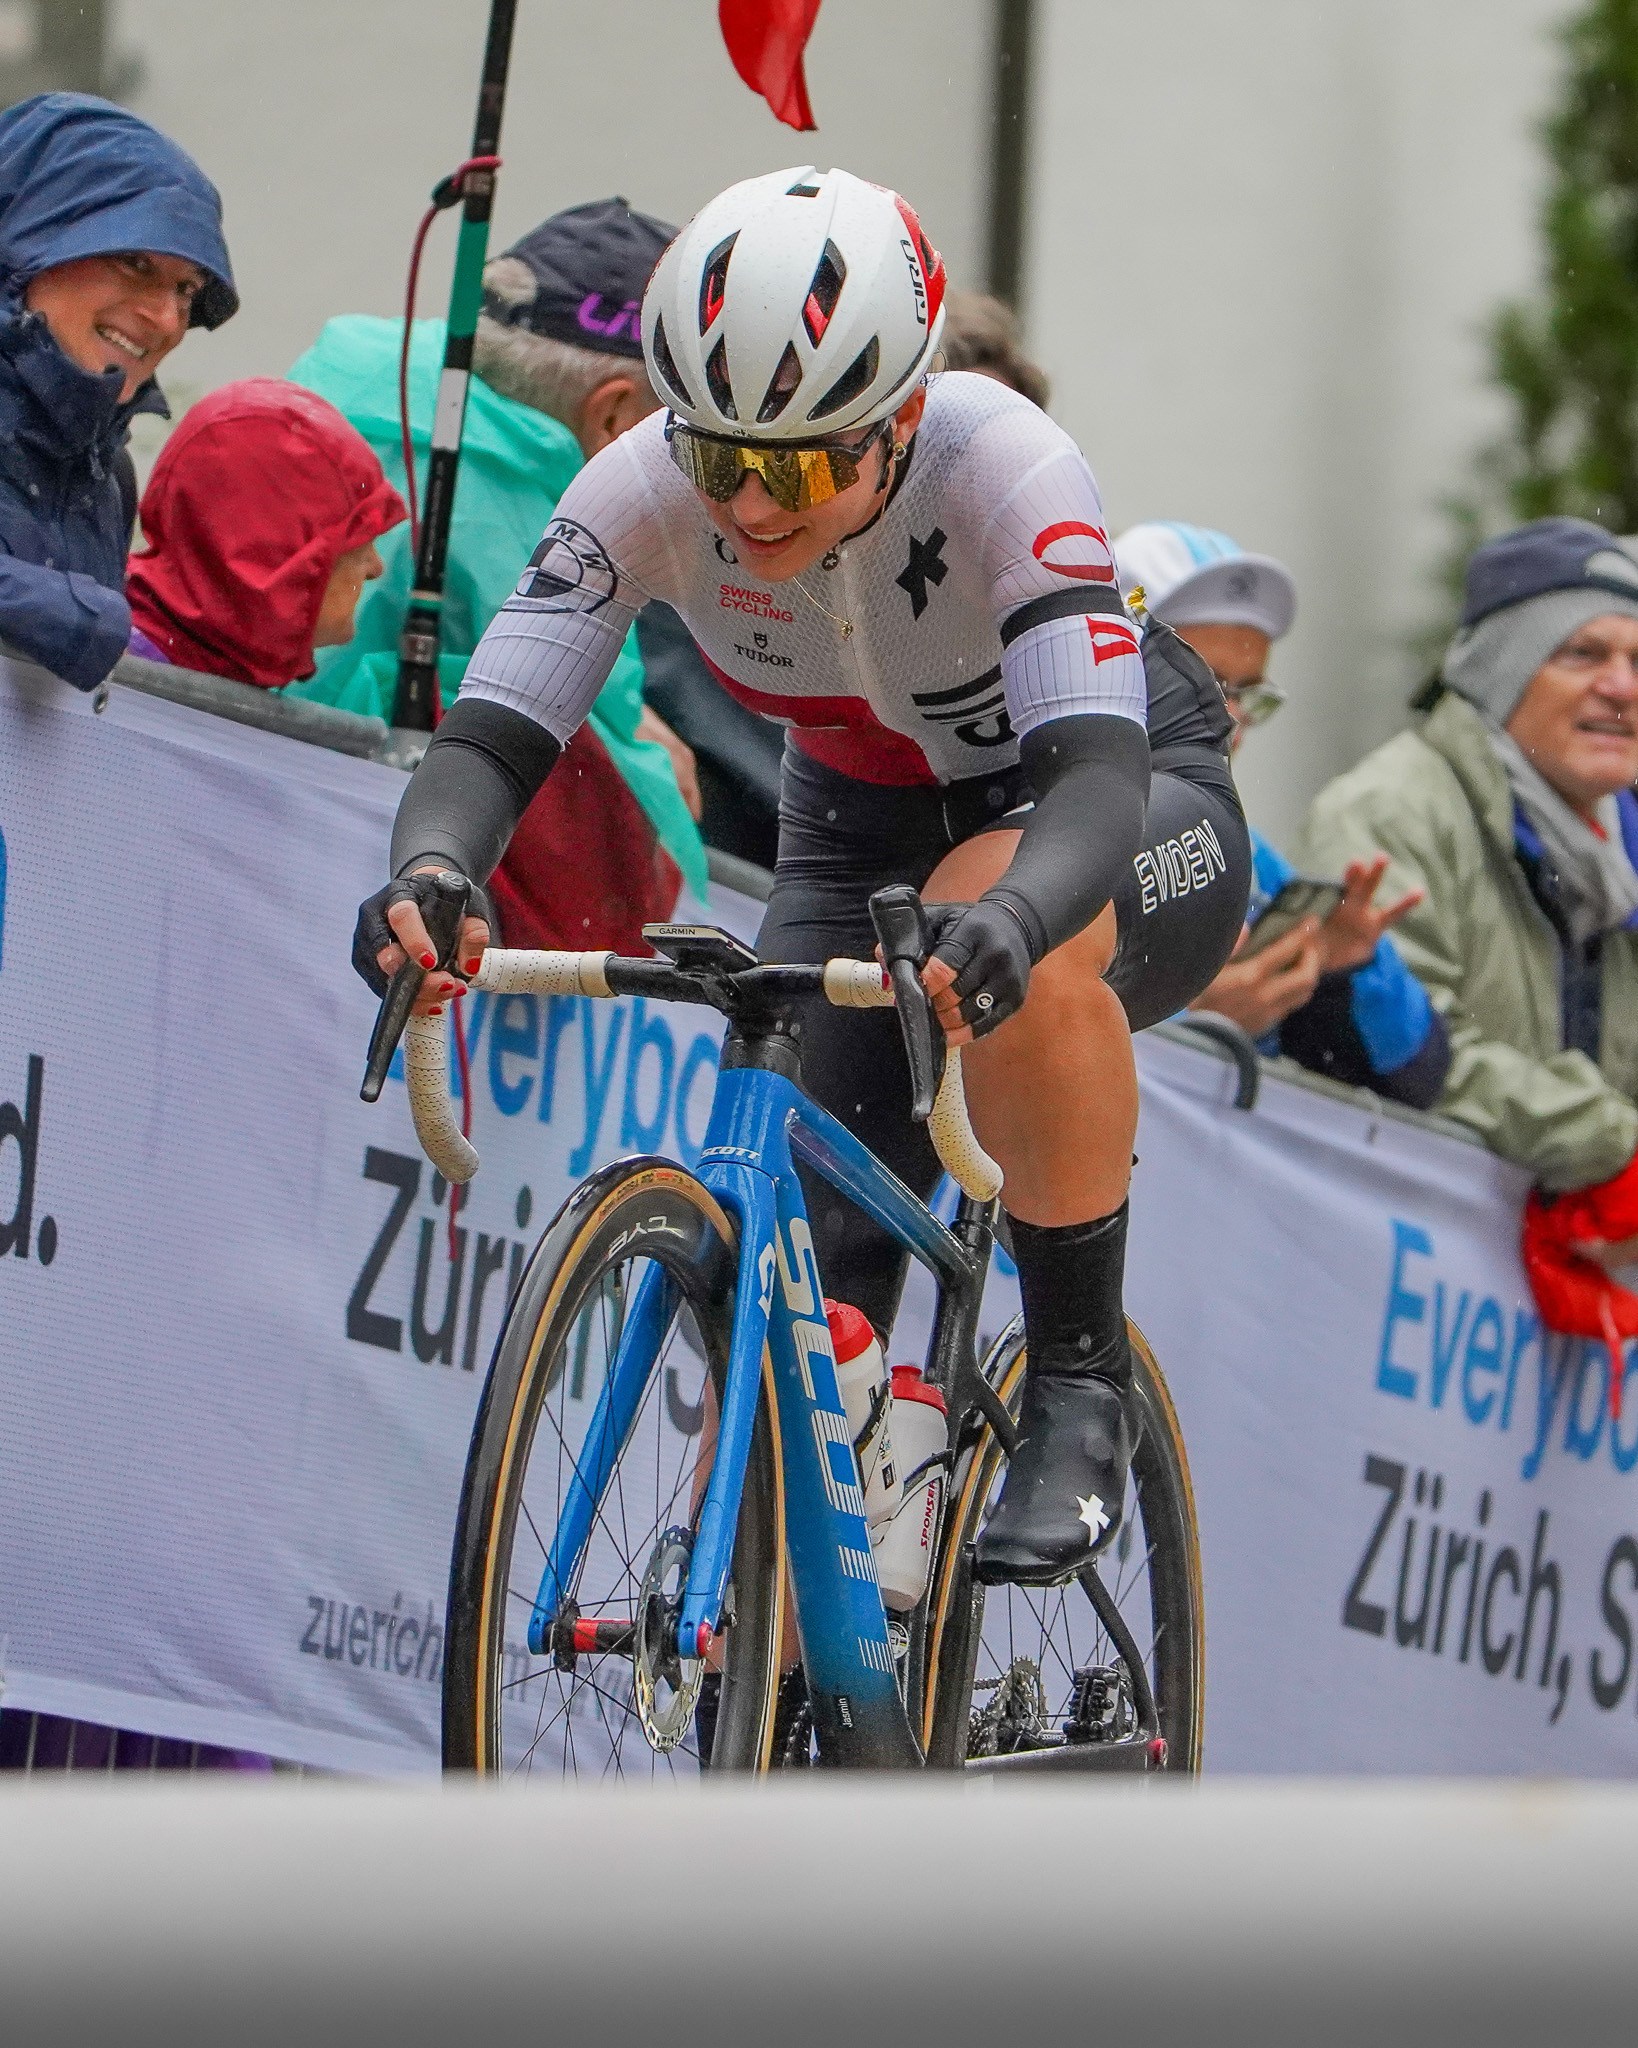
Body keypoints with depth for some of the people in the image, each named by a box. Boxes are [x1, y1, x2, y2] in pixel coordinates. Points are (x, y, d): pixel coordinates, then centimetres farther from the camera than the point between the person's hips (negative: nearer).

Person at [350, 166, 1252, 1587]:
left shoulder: (1005, 469, -34)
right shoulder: (647, 489, -24)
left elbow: (1095, 772, -44)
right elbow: (495, 733, -28)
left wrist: (1004, 922, -66)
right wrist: (430, 875, -51)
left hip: (1140, 812, -4)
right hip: (869, 829, 4)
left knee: (1019, 940, -39)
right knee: (794, 1273, -11)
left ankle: (1082, 1388, -21)